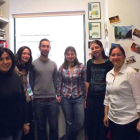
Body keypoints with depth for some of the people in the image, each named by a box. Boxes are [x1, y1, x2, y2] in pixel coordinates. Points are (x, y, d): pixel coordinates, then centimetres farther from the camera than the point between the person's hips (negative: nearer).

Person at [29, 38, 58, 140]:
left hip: (52, 100, 2)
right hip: (38, 100, -2)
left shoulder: (53, 64, 6)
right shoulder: (34, 64, -3)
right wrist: (37, 93, 3)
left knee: (54, 126, 8)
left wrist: (53, 92, 6)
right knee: (41, 127, 10)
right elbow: (31, 81, 3)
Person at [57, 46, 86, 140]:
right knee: (69, 123, 7)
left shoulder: (82, 67, -3)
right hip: (66, 98, 1)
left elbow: (84, 83, 0)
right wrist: (58, 95, 2)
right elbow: (59, 83, 8)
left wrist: (85, 98, 0)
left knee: (80, 123, -5)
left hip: (79, 98, 0)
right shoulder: (62, 68, 1)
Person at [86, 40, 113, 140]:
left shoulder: (109, 63, -8)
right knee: (90, 124, 14)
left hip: (104, 98, -4)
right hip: (91, 98, 4)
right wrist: (86, 98, 8)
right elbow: (88, 81, 9)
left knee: (102, 125, 9)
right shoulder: (90, 63, 5)